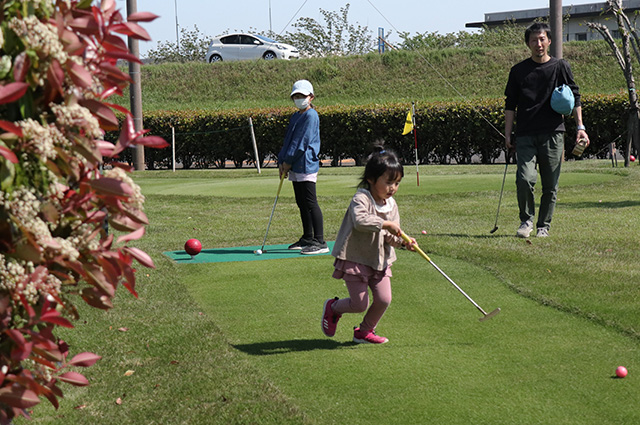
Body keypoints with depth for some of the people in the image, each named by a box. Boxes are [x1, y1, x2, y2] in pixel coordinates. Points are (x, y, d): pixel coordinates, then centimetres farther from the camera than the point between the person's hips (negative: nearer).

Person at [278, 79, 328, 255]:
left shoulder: (311, 116, -10)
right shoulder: (295, 116, 18)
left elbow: (302, 142, -15)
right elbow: (288, 140, 18)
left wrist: (288, 162, -13)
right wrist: (282, 162, 7)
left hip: (306, 167, -9)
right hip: (295, 168, 9)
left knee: (310, 203, -11)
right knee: (301, 204, 13)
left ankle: (320, 242, -11)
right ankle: (307, 238, 22)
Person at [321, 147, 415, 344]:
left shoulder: (391, 205, 4)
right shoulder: (361, 199, -19)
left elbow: (389, 237, 2)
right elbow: (360, 221, -39)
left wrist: (402, 241, -18)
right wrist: (385, 224, -38)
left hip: (380, 260, 7)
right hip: (355, 259, -7)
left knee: (384, 299, -2)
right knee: (360, 304, -4)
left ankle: (365, 331, 22)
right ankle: (332, 308, 29)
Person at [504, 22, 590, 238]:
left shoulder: (560, 67, 7)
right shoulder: (518, 70, 9)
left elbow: (574, 97, 11)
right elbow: (510, 104, 13)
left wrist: (580, 127, 1)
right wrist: (508, 135, 6)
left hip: (553, 134, 0)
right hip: (525, 135, 0)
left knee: (550, 185, 1)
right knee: (524, 179, -15)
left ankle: (543, 226, 15)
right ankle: (526, 220, 6)